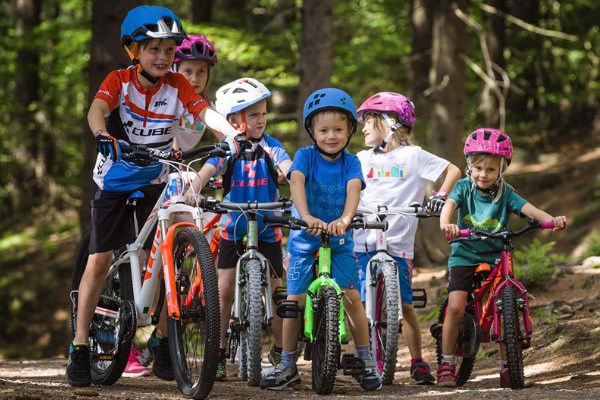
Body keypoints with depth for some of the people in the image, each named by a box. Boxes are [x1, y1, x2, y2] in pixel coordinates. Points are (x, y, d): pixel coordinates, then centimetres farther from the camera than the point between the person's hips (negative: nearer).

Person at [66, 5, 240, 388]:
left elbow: (206, 112, -23)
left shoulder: (177, 86, -8)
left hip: (155, 182, 2)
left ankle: (163, 342, 11)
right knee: (100, 259, -6)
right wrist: (103, 136, -55)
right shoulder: (119, 80, -14)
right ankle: (80, 348, 0)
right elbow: (96, 110, -33)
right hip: (114, 180, -2)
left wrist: (233, 133, -43)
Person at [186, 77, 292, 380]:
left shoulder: (270, 146, -6)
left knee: (276, 290, 2)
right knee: (225, 289, -2)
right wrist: (193, 189, -41)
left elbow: (287, 169, -21)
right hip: (233, 229, 0)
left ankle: (280, 351, 17)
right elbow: (207, 171, -20)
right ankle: (219, 352, 7)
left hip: (267, 229, 0)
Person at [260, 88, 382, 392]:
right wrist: (306, 216, -45)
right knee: (295, 300, -3)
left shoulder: (350, 162, -4)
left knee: (351, 297, -11)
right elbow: (296, 183, -26)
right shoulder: (305, 156, -8)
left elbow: (353, 189, -22)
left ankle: (367, 361, 4)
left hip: (339, 240, 0)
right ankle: (288, 366, 10)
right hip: (303, 239, 0)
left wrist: (345, 218, -43)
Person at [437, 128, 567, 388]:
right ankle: (446, 364, -1)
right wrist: (445, 224, -46)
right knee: (455, 307, -15)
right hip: (464, 255, -1)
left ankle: (507, 367, 6)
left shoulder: (505, 193, -4)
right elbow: (449, 205, -23)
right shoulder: (464, 187, -5)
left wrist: (551, 219, -39)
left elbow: (527, 208, -19)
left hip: (496, 257, 1)